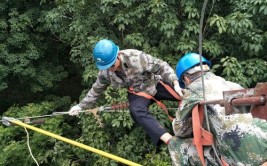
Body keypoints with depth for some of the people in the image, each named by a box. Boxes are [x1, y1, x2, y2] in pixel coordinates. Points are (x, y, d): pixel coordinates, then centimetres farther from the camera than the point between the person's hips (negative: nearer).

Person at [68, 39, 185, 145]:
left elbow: (161, 66, -21)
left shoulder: (136, 57, -29)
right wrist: (81, 106, 11)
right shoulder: (105, 72, -13)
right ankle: (170, 141, -44)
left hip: (154, 84, -1)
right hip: (137, 93, 1)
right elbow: (96, 89, 6)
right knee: (136, 111, -33)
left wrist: (175, 84, -28)